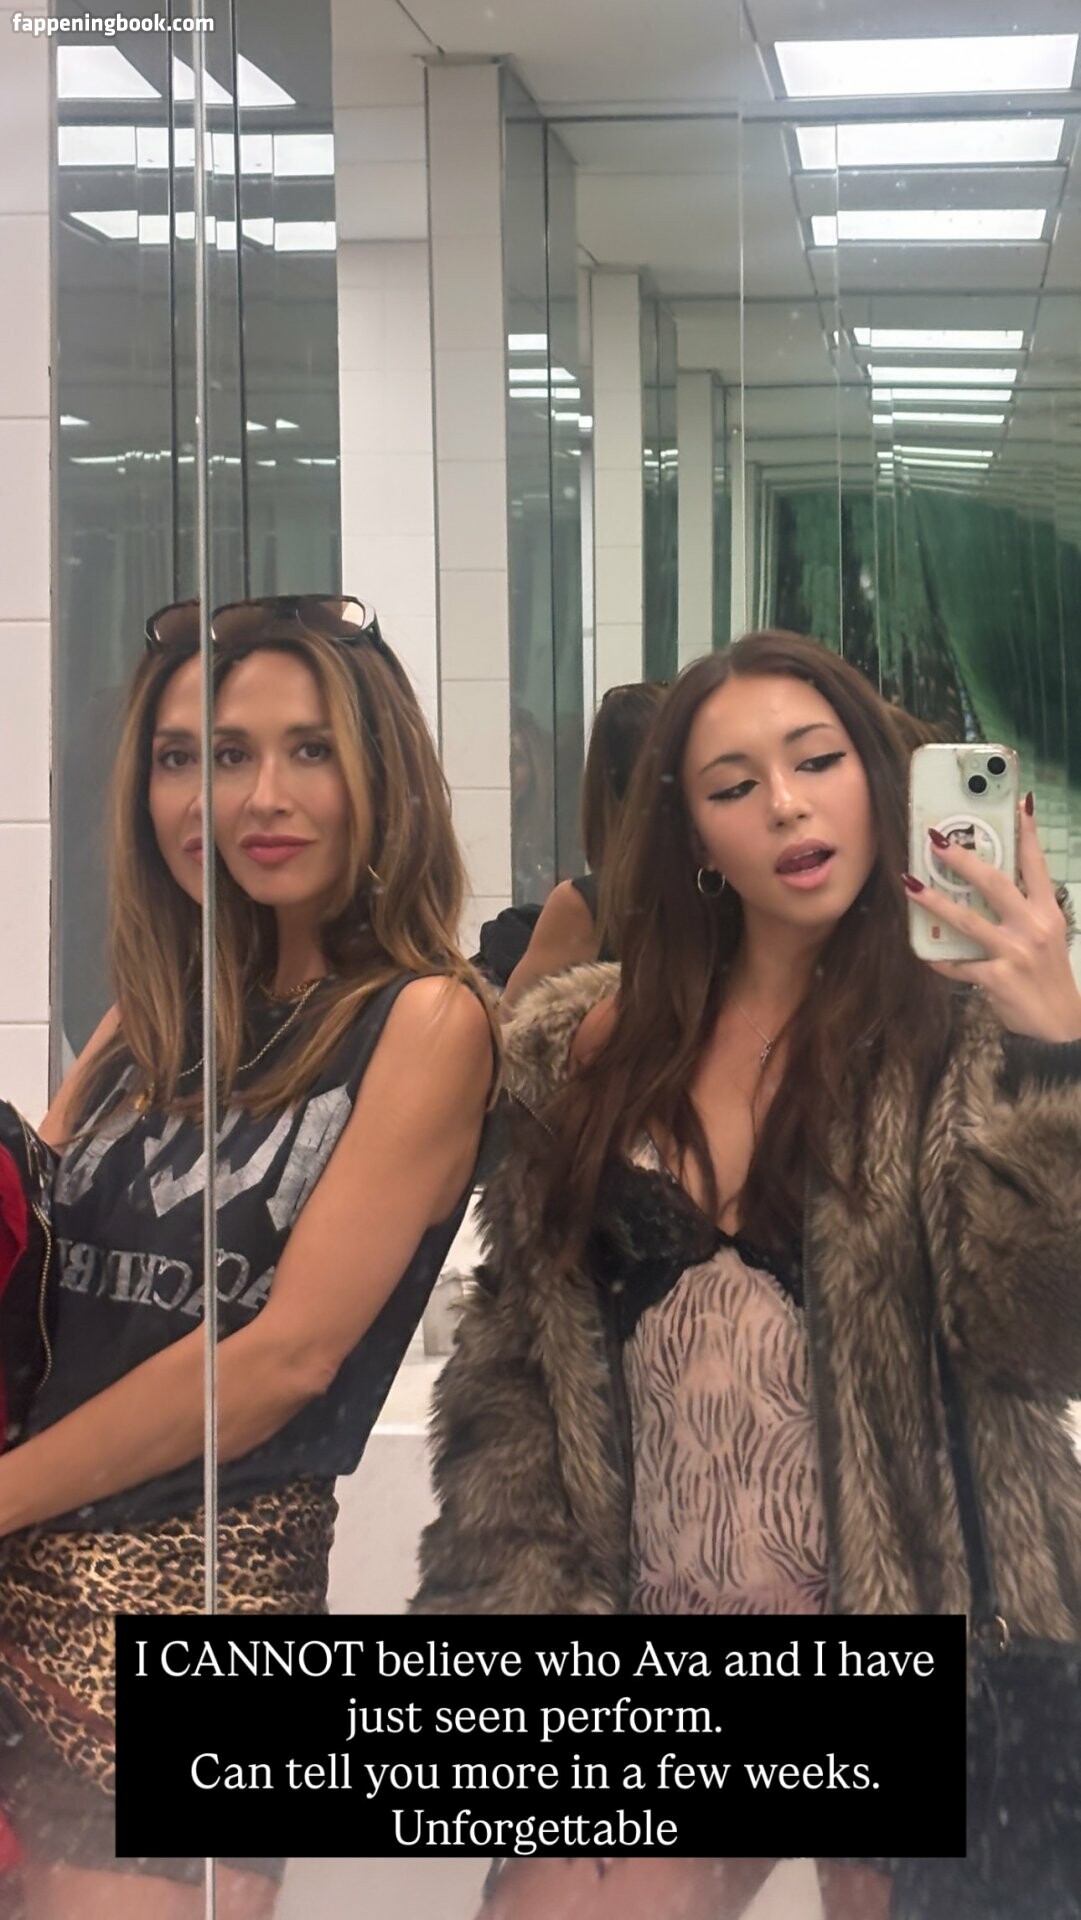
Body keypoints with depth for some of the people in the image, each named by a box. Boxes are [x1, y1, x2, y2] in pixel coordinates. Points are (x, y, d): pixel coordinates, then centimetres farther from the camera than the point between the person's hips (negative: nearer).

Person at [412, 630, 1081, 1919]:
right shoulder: (582, 1048, 5)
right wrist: (521, 1612, -3)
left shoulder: (967, 1041, -4)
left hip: (898, 1643, -2)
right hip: (645, 1663, 3)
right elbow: (508, 1362, 7)